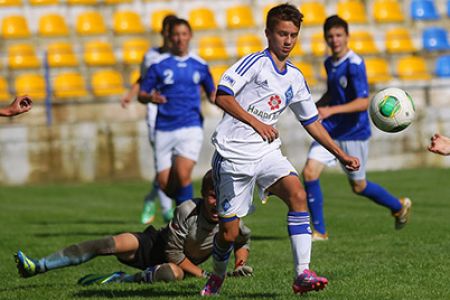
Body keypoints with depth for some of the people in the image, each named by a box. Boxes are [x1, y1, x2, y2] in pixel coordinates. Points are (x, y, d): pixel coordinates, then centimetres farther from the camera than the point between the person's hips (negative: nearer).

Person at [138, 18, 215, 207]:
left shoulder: (200, 65, 8)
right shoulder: (158, 65, 2)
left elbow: (211, 93, 20)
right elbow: (141, 95, 4)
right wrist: (150, 98, -18)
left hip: (191, 127, -1)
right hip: (164, 129, 1)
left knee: (182, 175, -22)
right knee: (165, 183, 1)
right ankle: (185, 201, 32)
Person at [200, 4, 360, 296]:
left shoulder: (295, 78, 12)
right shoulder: (256, 62, -7)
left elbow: (312, 122, 22)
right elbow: (222, 96, -17)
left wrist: (342, 155, 19)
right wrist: (256, 123, -25)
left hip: (267, 151, 5)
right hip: (233, 154, -5)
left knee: (297, 194, -24)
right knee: (229, 233, -1)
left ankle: (303, 274, -26)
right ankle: (218, 277, 32)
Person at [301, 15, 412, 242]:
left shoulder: (355, 64, -17)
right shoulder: (329, 63, 7)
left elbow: (363, 102, -24)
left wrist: (331, 110, -33)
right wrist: (315, 106, 6)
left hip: (354, 133, -6)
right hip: (330, 130, 6)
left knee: (358, 187, 8)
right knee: (310, 172, -12)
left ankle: (399, 207, 36)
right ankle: (319, 231, -3)